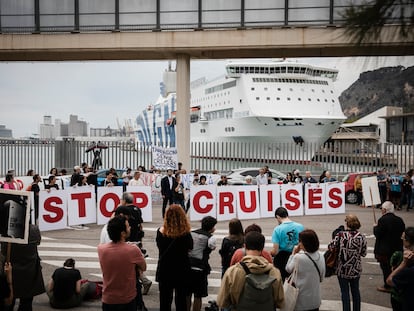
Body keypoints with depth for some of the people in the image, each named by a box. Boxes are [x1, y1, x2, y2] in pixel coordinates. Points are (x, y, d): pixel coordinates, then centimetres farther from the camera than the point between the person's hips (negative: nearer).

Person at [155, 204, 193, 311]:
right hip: (182, 271, -1)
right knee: (181, 299, 14)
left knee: (165, 300, 14)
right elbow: (190, 247, 1)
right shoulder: (185, 233, -17)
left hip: (164, 270, 1)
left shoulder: (161, 231, -14)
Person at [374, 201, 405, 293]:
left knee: (386, 268, 5)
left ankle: (387, 286, 12)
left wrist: (375, 227, 0)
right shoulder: (399, 220, 1)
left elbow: (377, 234, -18)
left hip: (384, 250, -7)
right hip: (397, 248, 7)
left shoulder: (383, 220, -20)